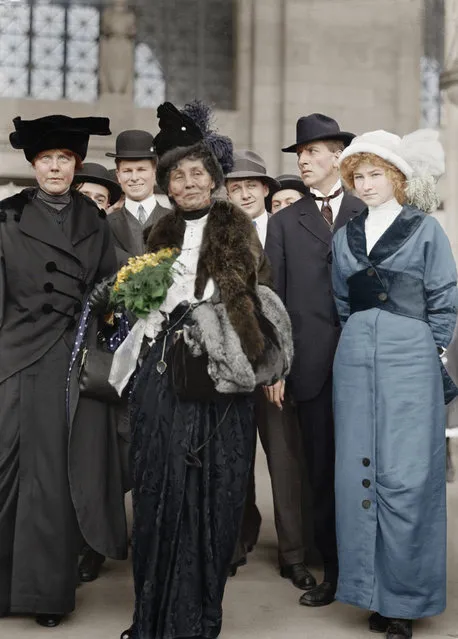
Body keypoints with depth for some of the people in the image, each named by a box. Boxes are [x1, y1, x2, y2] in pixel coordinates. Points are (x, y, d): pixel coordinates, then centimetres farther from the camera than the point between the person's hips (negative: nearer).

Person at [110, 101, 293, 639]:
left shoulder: (236, 229, 6)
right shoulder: (161, 235, 16)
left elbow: (256, 294, 1)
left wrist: (270, 364, -7)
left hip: (221, 370, -3)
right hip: (164, 371, 3)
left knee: (213, 488, -1)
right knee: (162, 484, 1)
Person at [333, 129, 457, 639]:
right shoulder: (345, 236, 14)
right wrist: (360, 340, 11)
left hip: (410, 359, -4)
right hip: (355, 361, 4)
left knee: (406, 476, -5)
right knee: (358, 472, 3)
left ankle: (406, 596, 6)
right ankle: (373, 589, 14)